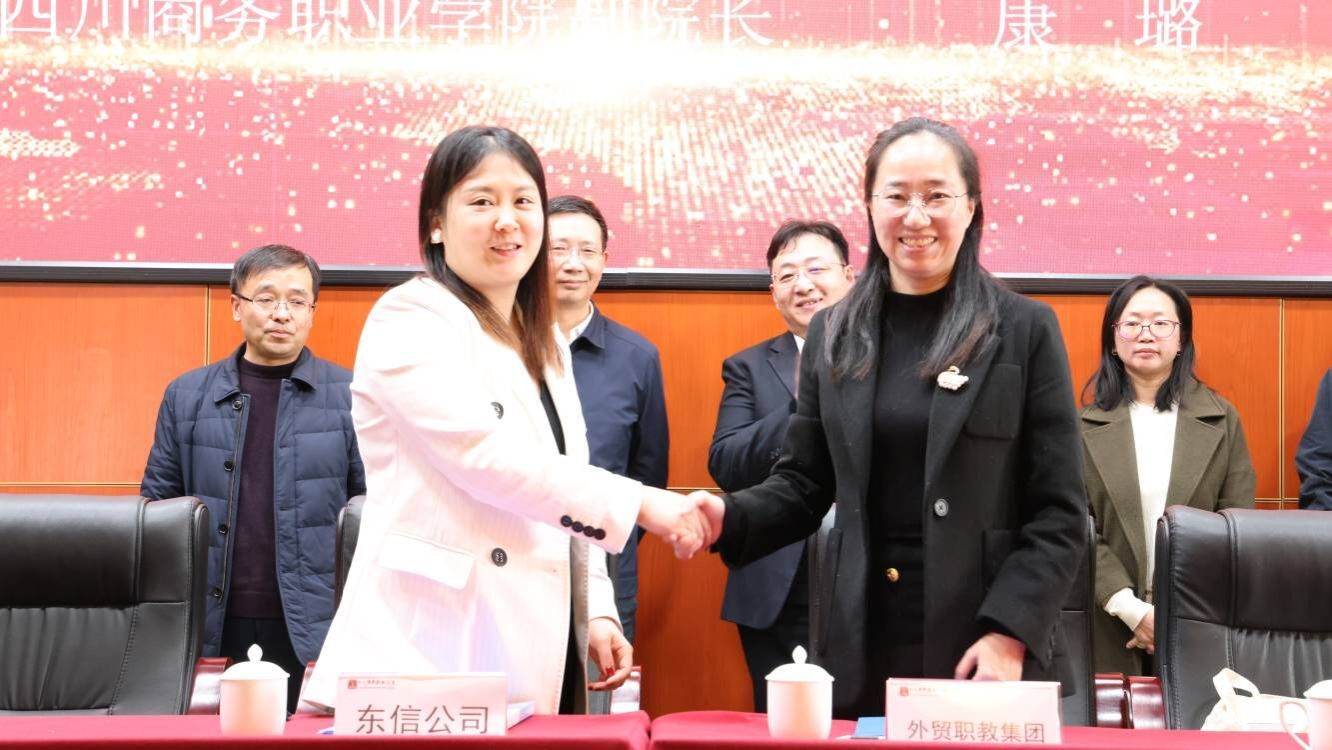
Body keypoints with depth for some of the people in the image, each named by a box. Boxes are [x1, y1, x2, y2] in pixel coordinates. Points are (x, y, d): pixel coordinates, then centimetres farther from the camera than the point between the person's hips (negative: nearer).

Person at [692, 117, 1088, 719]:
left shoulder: (1026, 330, -2)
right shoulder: (832, 334, 8)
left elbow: (1058, 513, -3)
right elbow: (804, 484, 10)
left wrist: (1009, 632, -13)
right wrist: (730, 518, -9)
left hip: (985, 644, -2)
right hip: (860, 647, 3)